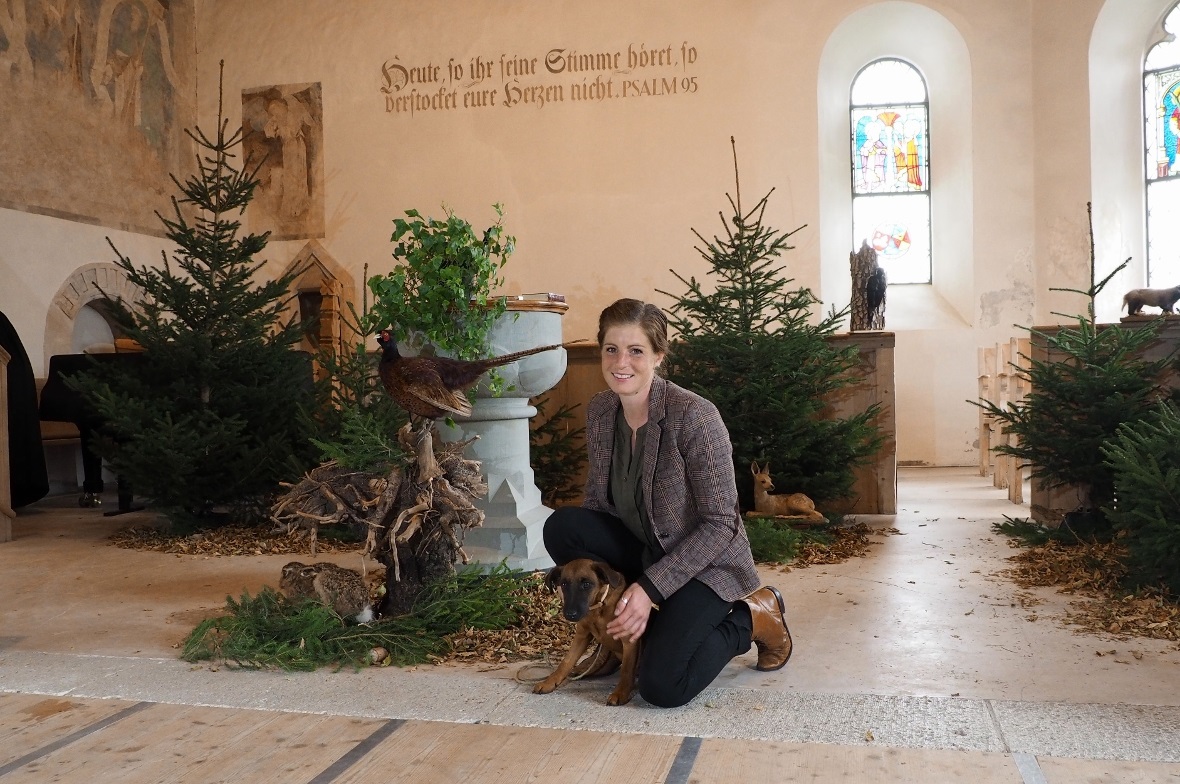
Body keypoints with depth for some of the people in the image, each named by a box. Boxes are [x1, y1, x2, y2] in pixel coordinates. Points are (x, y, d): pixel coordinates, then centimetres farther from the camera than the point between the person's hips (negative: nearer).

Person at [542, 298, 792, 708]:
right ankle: (627, 626, 1)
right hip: (644, 551, 6)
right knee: (561, 526, -19)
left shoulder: (694, 415, -24)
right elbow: (595, 500, 4)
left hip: (704, 564, -6)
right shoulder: (599, 411, -5)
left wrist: (650, 587, -27)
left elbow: (721, 524, -22)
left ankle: (752, 617, 4)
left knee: (661, 686, -23)